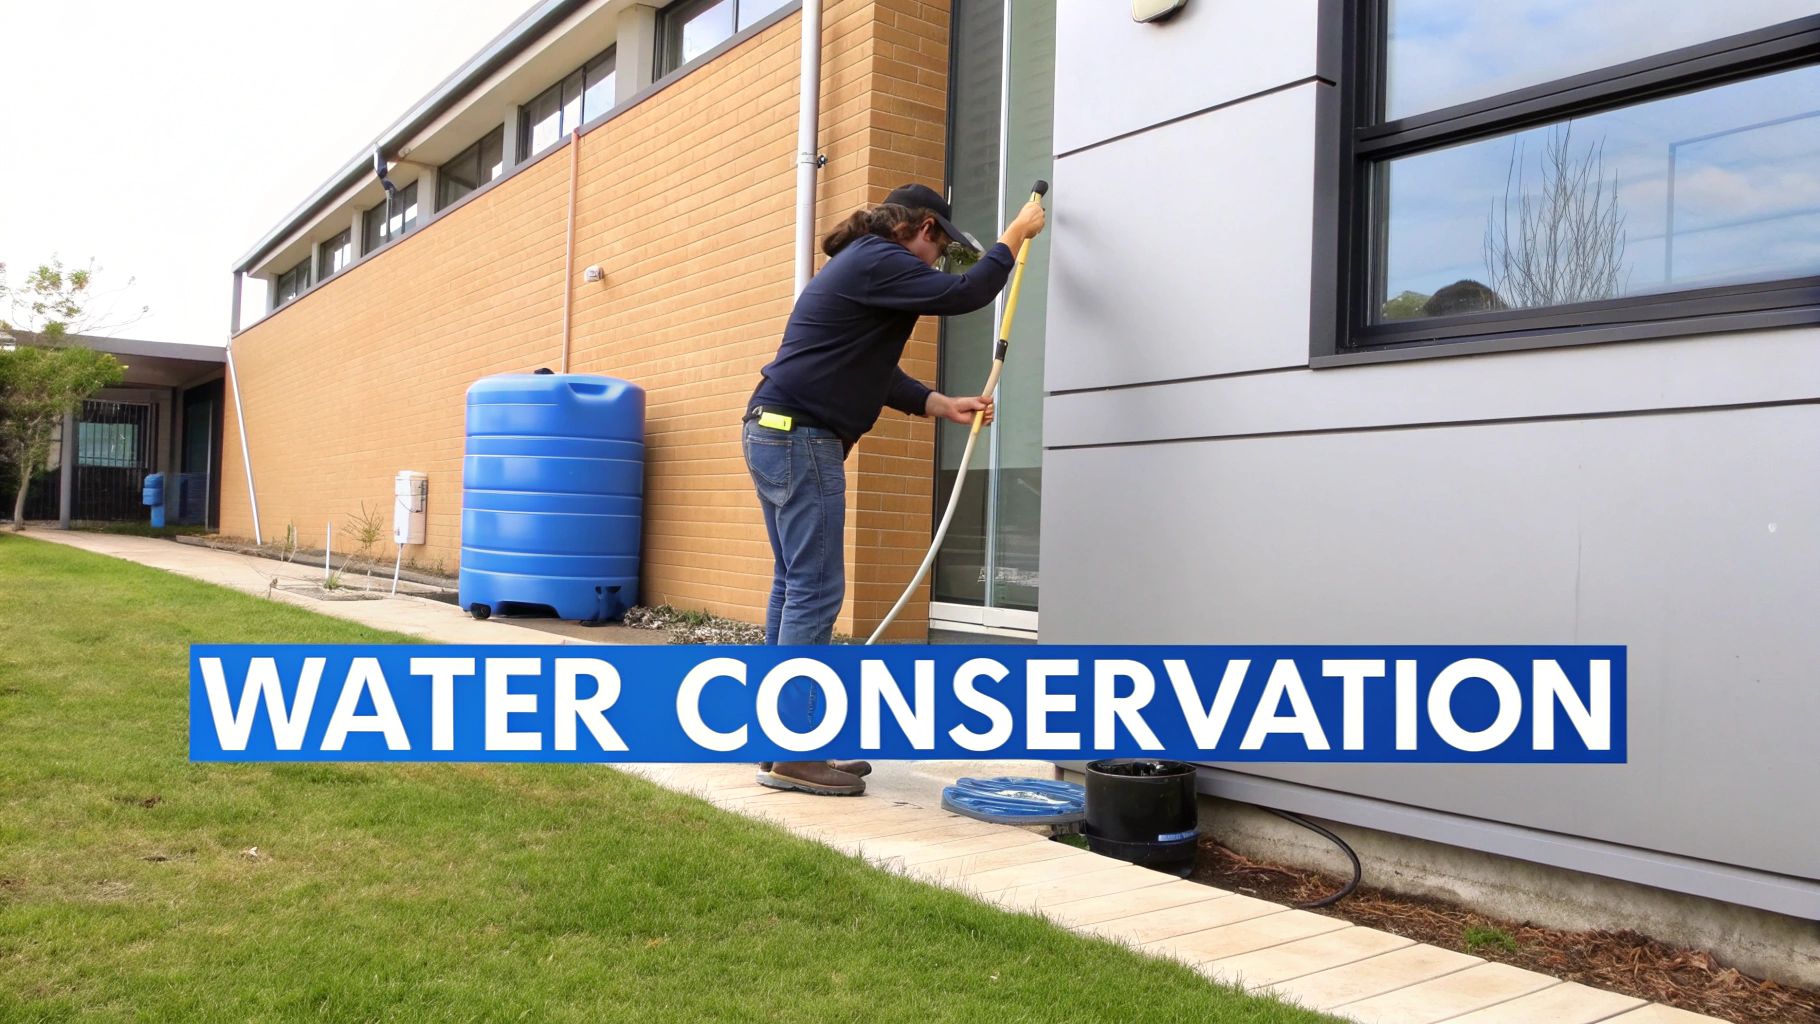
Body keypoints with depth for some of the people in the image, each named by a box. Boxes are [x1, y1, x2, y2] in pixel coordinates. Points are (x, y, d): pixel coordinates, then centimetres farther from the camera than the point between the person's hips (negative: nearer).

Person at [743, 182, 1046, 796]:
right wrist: (1015, 236, -1)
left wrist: (943, 405, 13)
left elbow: (873, 373, 23)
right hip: (801, 439, -11)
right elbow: (964, 294, -15)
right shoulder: (876, 261, -9)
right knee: (815, 590, -10)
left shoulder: (863, 264, 23)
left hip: (778, 435, 11)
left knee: (794, 586, 11)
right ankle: (789, 752, -8)